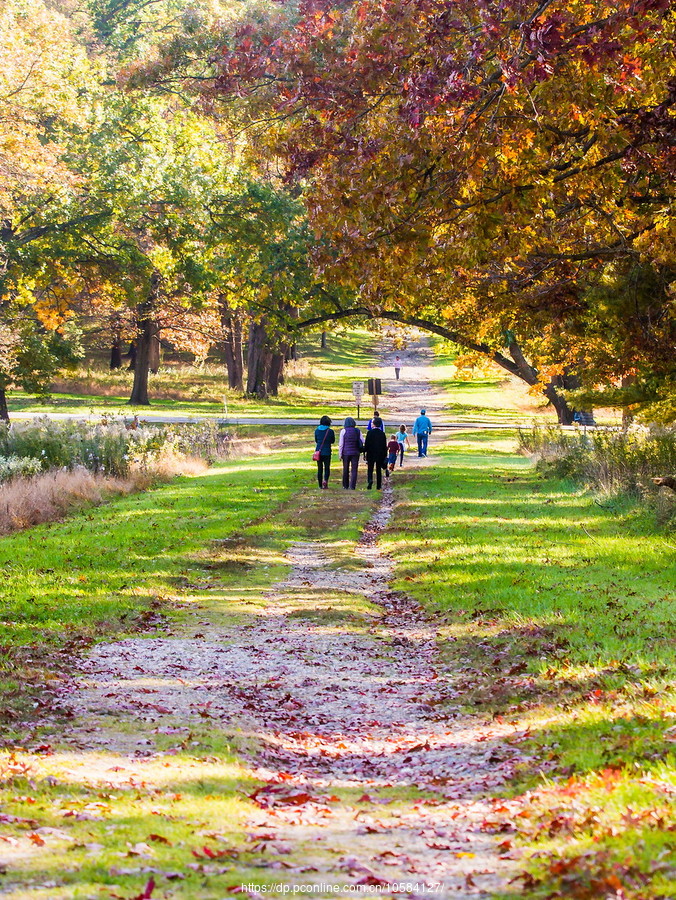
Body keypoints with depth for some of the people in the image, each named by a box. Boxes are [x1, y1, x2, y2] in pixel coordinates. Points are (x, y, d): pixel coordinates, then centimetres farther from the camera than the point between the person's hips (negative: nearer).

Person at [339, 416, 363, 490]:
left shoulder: (344, 431, -5)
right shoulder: (358, 431, 0)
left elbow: (341, 444, -4)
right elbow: (362, 441, 3)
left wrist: (340, 454, 1)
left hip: (346, 453, -1)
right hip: (355, 453, 1)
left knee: (346, 469, 12)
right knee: (354, 469, 1)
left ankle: (345, 485, 18)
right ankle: (352, 486, -7)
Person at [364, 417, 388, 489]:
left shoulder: (369, 433, -9)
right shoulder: (382, 434, -1)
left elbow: (366, 444, -9)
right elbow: (385, 446, 2)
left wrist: (365, 451, 1)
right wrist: (385, 456, 9)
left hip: (371, 454, -2)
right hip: (380, 455, 2)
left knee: (370, 469, 5)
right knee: (379, 470, 9)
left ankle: (370, 480, -21)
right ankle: (379, 485, 10)